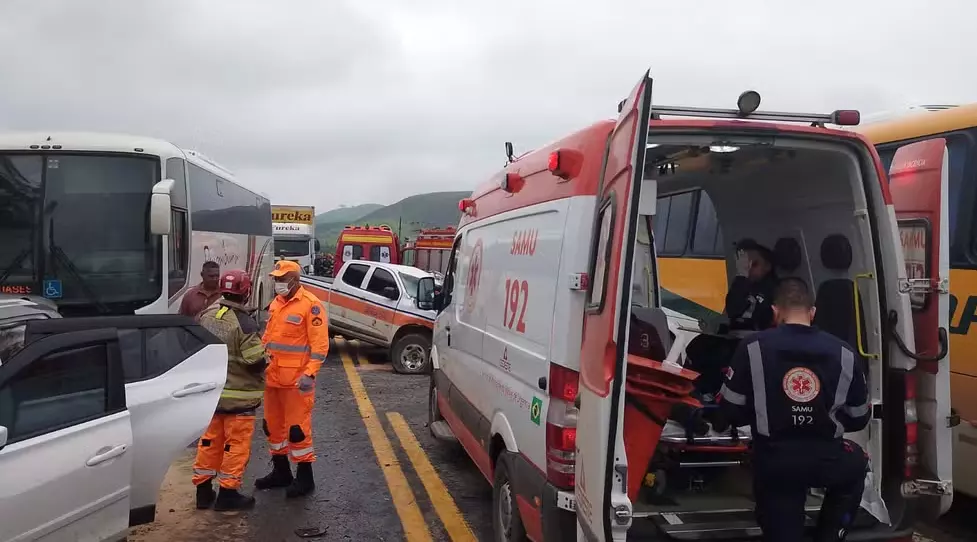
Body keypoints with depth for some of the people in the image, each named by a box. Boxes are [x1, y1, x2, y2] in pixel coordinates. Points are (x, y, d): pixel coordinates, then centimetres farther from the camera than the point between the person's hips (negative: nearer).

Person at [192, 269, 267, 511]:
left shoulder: (206, 315, 0)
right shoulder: (244, 323, -22)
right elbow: (256, 361, -22)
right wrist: (264, 357, -1)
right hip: (238, 395, -7)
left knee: (210, 440, 16)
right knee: (237, 443, 5)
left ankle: (203, 489, 24)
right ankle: (228, 493, 10)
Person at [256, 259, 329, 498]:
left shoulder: (310, 304, -12)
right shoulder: (275, 304, 12)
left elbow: (320, 343, -16)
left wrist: (309, 374, -22)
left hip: (296, 379, -8)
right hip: (272, 377, 8)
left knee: (297, 427, -3)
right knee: (273, 425, 16)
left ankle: (304, 477, 9)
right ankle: (281, 471, 31)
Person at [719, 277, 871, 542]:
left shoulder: (753, 348, -8)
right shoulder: (844, 353, -1)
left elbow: (731, 409, -4)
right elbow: (859, 419, 8)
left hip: (773, 462, -1)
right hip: (826, 460, 2)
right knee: (856, 465, 36)